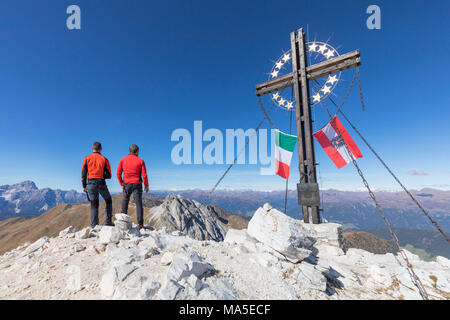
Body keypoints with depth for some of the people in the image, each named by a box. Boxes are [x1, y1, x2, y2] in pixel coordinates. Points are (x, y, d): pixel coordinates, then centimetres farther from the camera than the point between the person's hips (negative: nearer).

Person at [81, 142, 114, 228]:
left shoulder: (87, 159, 5)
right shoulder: (104, 159, 0)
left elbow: (83, 173, 4)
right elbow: (108, 175, -2)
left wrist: (84, 186, 10)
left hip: (90, 184, 2)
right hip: (101, 184, -2)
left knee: (94, 205, 11)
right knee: (108, 201, 17)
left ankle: (94, 226, 10)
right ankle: (108, 221, 12)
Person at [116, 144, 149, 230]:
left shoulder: (123, 160, 3)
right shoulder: (140, 161, -3)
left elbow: (118, 173, 1)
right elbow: (144, 175, -6)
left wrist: (121, 184, 13)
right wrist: (146, 185, 6)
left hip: (126, 185, 2)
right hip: (137, 184, -2)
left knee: (125, 203, 18)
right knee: (139, 204, 2)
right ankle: (140, 224, -1)